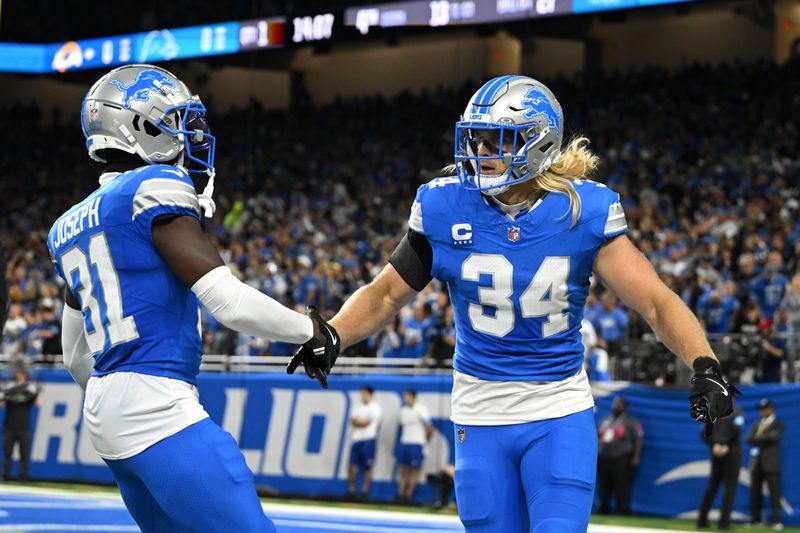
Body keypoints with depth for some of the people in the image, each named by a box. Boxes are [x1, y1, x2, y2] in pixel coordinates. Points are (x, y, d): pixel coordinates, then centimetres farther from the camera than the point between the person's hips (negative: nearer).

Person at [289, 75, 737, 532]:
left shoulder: (583, 211, -11)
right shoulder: (446, 208, -7)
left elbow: (656, 300, -14)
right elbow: (387, 294, 4)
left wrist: (704, 364, -30)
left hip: (560, 415, -2)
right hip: (481, 418, 2)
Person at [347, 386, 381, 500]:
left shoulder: (374, 407, -1)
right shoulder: (357, 407, 19)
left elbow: (366, 422, -9)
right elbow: (352, 421, 11)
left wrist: (356, 421, 3)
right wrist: (361, 421, -4)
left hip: (368, 440, -6)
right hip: (355, 439, 6)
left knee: (367, 467, -3)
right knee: (352, 465, 1)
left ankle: (365, 491, 1)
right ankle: (351, 490, 7)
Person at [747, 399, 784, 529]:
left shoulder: (778, 424, 5)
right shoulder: (756, 425, 20)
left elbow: (774, 437, -12)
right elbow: (749, 439, 6)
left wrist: (758, 439, -4)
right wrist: (764, 440, -8)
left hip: (770, 463, -5)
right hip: (756, 461, 5)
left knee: (774, 493, -9)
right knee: (755, 493, 4)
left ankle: (776, 521, -12)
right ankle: (756, 519, 7)